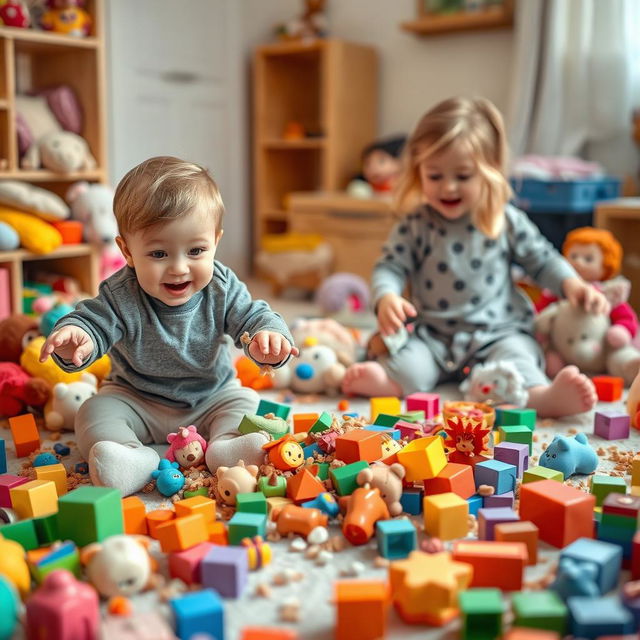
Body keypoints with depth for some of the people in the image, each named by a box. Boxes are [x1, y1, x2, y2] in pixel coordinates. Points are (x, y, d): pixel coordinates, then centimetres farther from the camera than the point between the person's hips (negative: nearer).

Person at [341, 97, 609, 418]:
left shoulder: (508, 221, 1)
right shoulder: (415, 225, -1)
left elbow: (542, 259, 10)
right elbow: (390, 267, -1)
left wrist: (572, 285, -8)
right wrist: (386, 298, -24)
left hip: (498, 333, -2)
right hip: (433, 336, 2)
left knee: (516, 360, -33)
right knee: (406, 364, -27)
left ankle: (542, 395, -57)